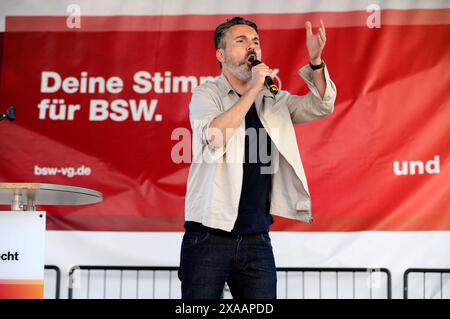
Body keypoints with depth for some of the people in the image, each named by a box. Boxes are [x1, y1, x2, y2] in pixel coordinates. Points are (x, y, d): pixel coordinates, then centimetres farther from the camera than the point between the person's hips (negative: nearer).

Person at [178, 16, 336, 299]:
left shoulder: (273, 100, 12)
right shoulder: (206, 94, 0)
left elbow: (321, 106, 1)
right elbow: (214, 137, -18)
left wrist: (316, 61, -14)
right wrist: (253, 90, -16)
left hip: (257, 241, 4)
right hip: (209, 236, -4)